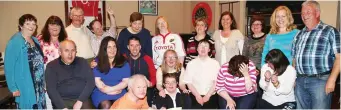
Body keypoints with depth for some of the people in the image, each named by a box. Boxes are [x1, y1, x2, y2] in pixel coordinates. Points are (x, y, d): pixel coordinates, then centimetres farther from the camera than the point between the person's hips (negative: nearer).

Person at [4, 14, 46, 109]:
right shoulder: (15, 42, -12)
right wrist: (13, 88, -18)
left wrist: (43, 82, 13)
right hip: (25, 87, -7)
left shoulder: (35, 40, 11)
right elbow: (8, 66, -15)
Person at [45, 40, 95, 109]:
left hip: (82, 100, 1)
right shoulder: (51, 66, 6)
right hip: (62, 101, -1)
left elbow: (91, 81, 1)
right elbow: (51, 89, -4)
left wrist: (80, 101, -11)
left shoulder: (82, 62, 11)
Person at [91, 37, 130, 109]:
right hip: (101, 93, 0)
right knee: (106, 106, -30)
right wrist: (116, 89, -8)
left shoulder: (123, 62, 9)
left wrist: (110, 89, -11)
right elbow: (97, 81, 0)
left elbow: (126, 81, 2)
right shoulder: (97, 62, 6)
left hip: (119, 93, 1)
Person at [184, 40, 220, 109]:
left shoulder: (215, 63, 0)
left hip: (211, 97, 0)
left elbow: (216, 82, -3)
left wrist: (208, 95, -12)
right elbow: (188, 82, -1)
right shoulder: (191, 64, 2)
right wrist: (197, 95, -11)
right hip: (195, 97, 0)